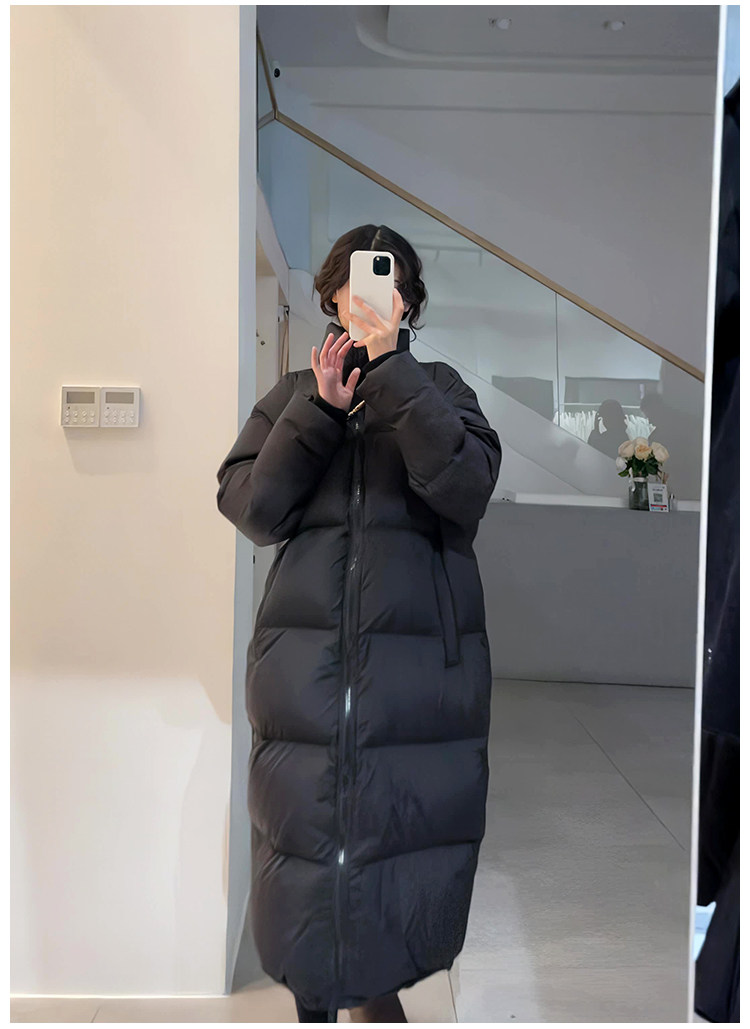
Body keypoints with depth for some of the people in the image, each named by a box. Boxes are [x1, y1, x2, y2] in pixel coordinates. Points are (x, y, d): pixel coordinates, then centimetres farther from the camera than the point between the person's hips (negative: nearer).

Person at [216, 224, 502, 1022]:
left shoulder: (438, 387, 7)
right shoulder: (294, 393, 12)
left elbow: (468, 485, -13)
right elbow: (250, 509, -1)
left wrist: (389, 364, -16)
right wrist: (320, 409, -11)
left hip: (421, 663, -1)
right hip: (307, 655, 1)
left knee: (409, 829, 6)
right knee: (305, 828, 7)